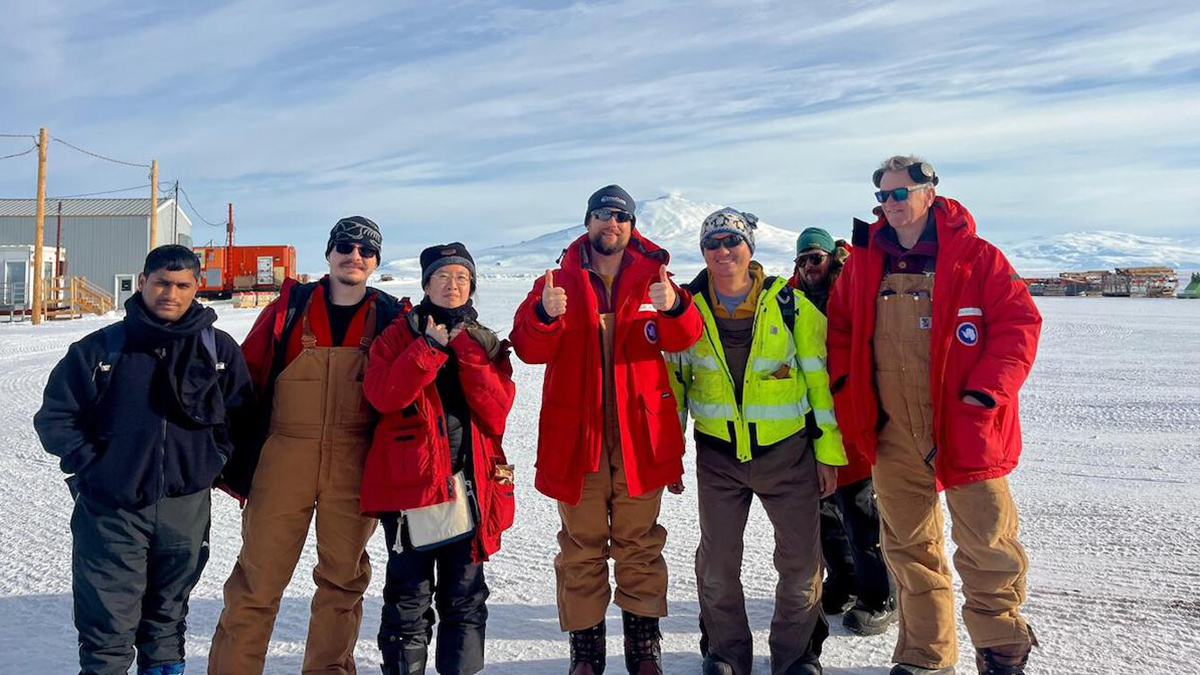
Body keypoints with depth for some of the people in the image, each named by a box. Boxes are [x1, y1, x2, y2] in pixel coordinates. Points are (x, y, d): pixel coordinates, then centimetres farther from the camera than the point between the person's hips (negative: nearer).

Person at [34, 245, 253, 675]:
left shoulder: (220, 349, 2)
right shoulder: (101, 348, -2)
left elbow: (242, 415, 11)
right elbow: (54, 415, 4)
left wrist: (217, 461, 2)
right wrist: (88, 463, -4)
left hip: (186, 507, 2)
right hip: (111, 509, -1)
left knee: (168, 618, 17)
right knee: (107, 628, 1)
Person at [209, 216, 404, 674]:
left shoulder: (390, 317, 5)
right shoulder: (289, 307, 4)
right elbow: (248, 377, 5)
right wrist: (236, 456, 3)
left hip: (355, 465, 1)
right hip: (283, 459, -1)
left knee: (344, 576, 11)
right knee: (258, 575, 2)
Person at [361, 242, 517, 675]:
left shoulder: (487, 344, 12)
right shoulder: (401, 334, 6)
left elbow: (496, 412, -4)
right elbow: (381, 395, -13)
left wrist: (468, 353, -11)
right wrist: (430, 347, -16)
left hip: (469, 485, 2)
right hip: (410, 479, -2)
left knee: (465, 598, 8)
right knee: (409, 597, 3)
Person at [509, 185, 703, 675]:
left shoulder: (652, 277, 7)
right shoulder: (559, 281, 7)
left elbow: (683, 338, -8)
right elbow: (528, 348, -5)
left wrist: (673, 307, -31)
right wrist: (545, 316, -26)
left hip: (640, 433, 0)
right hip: (575, 434, 0)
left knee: (639, 542, 9)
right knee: (581, 546, 7)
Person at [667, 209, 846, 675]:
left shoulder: (789, 304, -4)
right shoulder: (689, 306, 0)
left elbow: (821, 379, 0)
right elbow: (673, 379, 8)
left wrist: (828, 450, -1)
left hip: (788, 451, -1)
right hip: (718, 454, 1)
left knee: (801, 560, 5)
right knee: (718, 562, 6)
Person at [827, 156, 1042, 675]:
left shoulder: (975, 257, -3)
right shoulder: (863, 263, 7)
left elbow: (1019, 322, -6)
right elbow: (839, 331, 13)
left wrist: (987, 391, -15)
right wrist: (850, 404, 3)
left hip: (966, 426, -3)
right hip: (893, 434, 4)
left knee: (989, 546, 1)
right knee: (910, 548, 13)